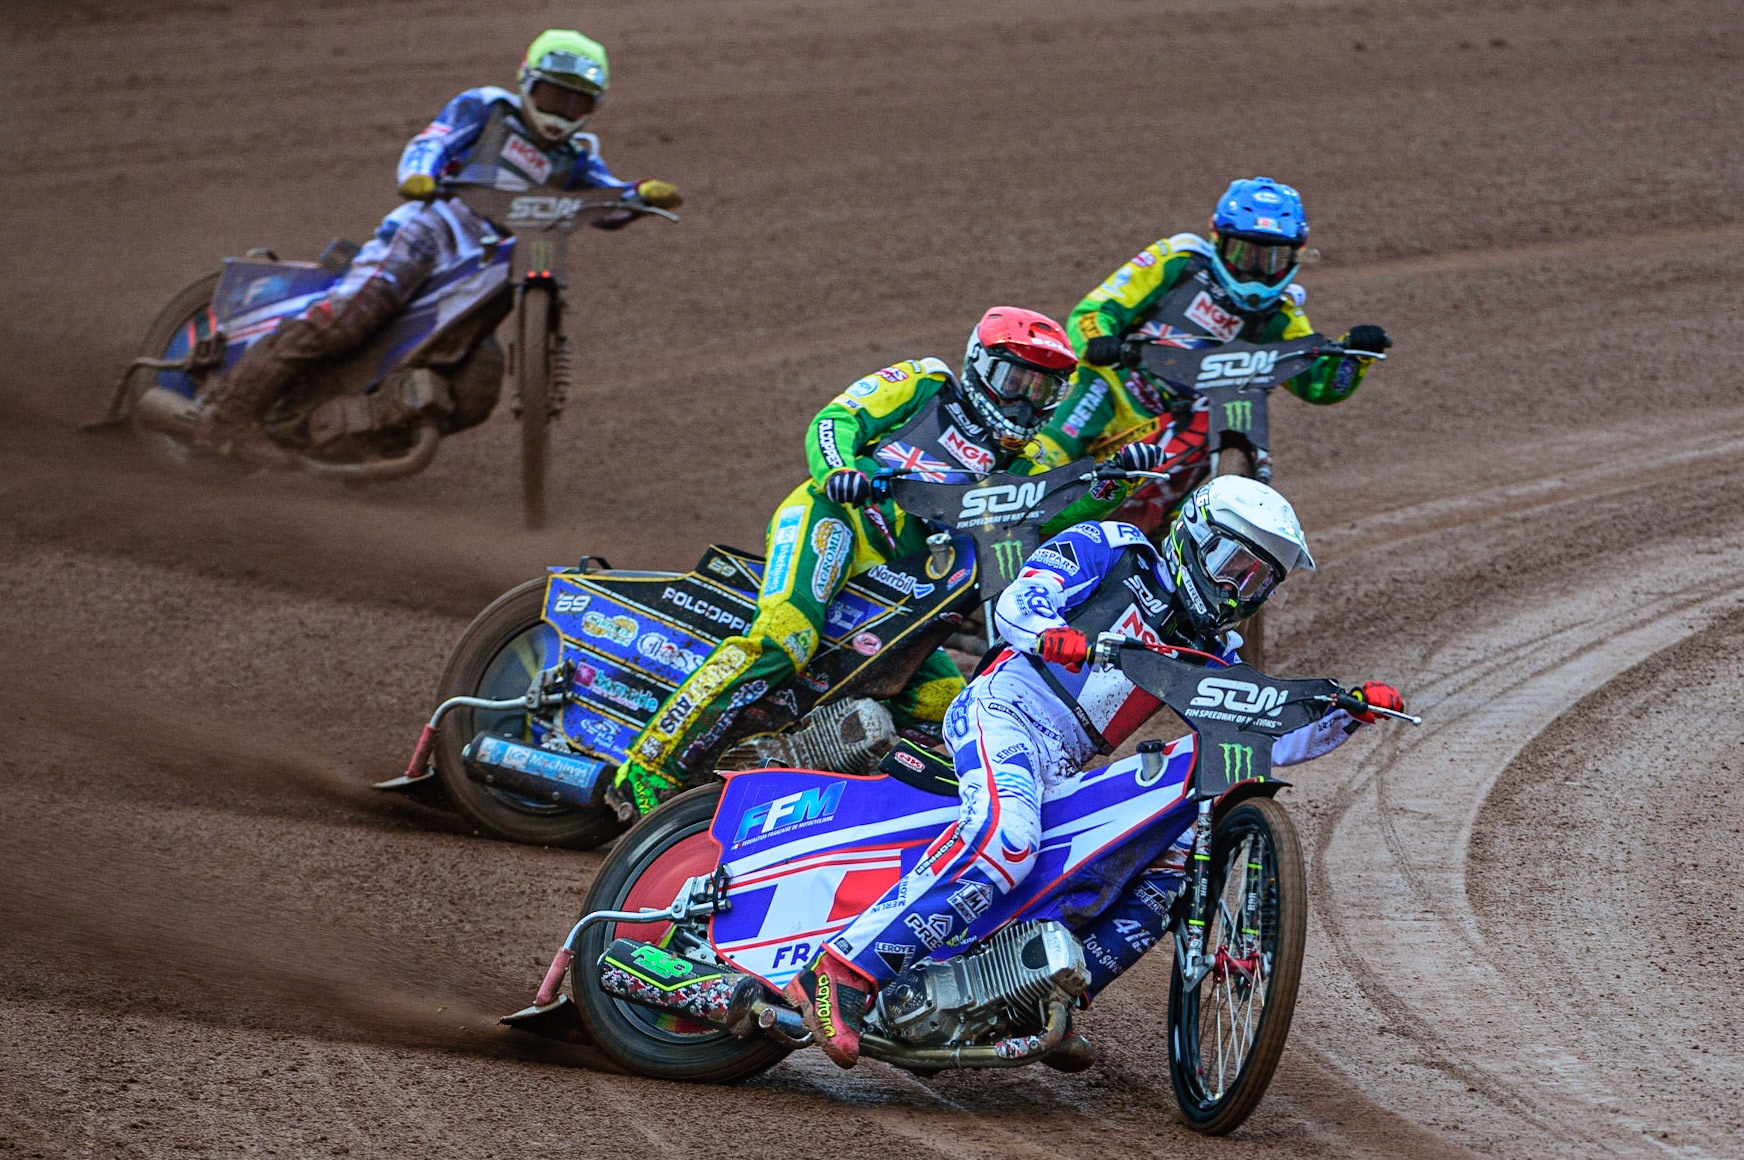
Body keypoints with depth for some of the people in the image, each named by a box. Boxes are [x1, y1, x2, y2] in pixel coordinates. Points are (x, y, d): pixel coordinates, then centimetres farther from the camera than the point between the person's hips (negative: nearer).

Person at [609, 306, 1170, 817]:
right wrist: (838, 469, -19)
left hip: (893, 586, 8)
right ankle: (649, 770, -34)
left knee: (944, 703, -2)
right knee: (779, 642, -31)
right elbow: (835, 420, 3)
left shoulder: (1012, 465, 27)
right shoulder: (925, 384, 13)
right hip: (835, 517, -8)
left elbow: (1056, 511, 9)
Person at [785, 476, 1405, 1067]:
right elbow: (1017, 603, -6)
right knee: (1004, 838, -35)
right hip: (1010, 705, -8)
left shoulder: (1209, 653, 25)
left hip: (1062, 772, 8)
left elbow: (1266, 738, 20)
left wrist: (1351, 711, 6)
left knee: (1171, 862, -4)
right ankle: (840, 973, -40)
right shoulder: (1110, 549, 8)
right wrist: (1053, 635, -29)